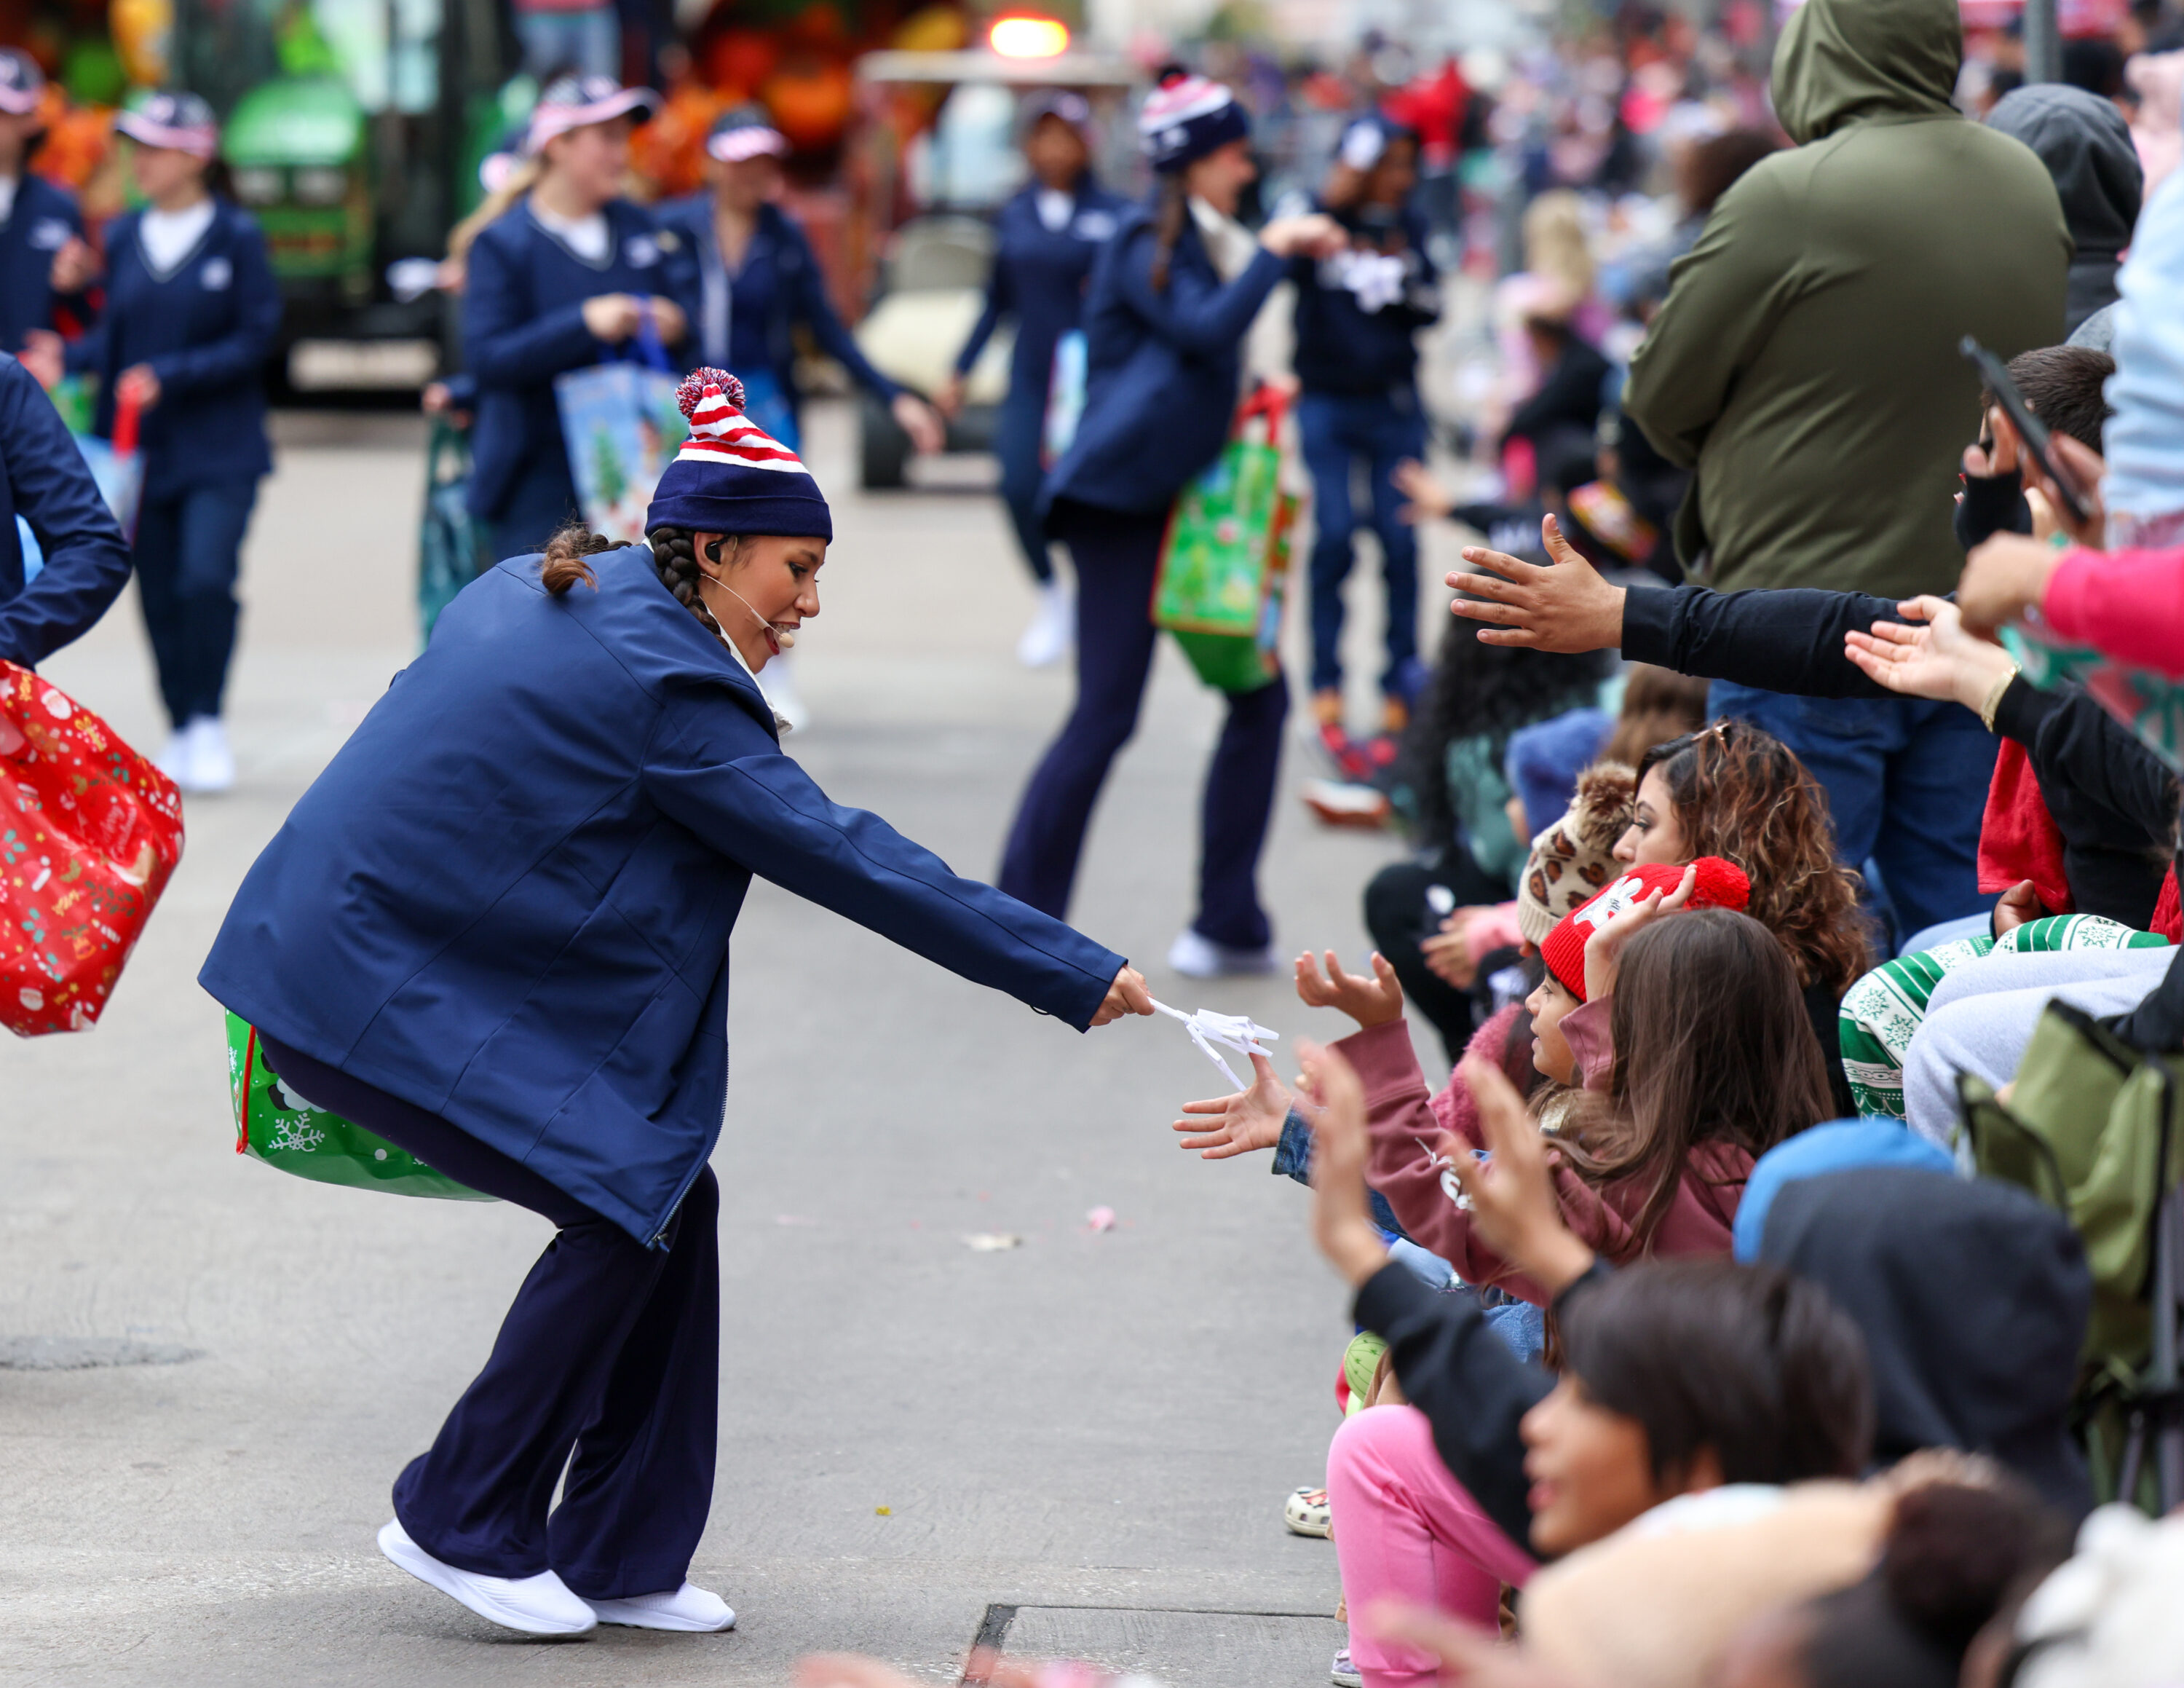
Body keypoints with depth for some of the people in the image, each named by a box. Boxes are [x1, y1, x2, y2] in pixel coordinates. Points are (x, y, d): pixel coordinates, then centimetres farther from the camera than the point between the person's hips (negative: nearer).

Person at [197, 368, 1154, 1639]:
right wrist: (1075, 977, -19)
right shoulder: (666, 681, -18)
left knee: (668, 1191, 6)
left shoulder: (549, 592, 11)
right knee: (627, 1206, -10)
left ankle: (618, 1553, 12)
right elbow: (847, 858, -20)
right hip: (382, 990, -10)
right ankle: (463, 1523, 5)